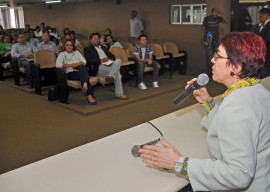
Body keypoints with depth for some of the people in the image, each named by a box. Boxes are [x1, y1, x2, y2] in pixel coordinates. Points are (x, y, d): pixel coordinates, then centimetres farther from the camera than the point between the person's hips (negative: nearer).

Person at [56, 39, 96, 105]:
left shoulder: (77, 52, 28)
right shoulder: (62, 54, 16)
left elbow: (84, 61, 14)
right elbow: (58, 65, -2)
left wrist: (77, 64, -7)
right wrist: (70, 65, -8)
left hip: (81, 71, 3)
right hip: (70, 73, -3)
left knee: (83, 68, -36)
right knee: (84, 75, -34)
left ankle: (85, 85, -62)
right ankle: (89, 95, -43)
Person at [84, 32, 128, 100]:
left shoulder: (103, 48, 32)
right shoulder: (88, 49, 12)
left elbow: (112, 56, 27)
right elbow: (88, 60, -6)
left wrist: (110, 59, 2)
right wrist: (101, 60, -12)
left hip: (110, 65, 6)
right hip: (99, 68, -6)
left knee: (118, 61, -28)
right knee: (117, 71, -29)